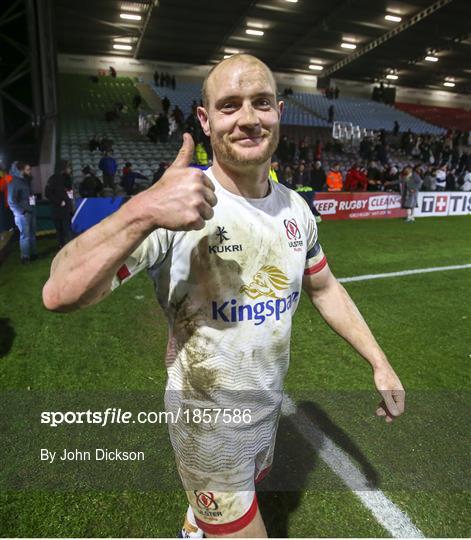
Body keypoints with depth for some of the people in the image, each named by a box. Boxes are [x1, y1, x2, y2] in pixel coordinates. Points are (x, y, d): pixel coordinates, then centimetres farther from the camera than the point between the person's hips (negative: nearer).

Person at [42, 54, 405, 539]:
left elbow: (324, 288, 8)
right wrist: (142, 212, -45)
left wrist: (379, 363, 7)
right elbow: (59, 295, -31)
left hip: (268, 408, 7)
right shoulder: (175, 208, -24)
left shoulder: (294, 207, -4)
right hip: (207, 424, -6)